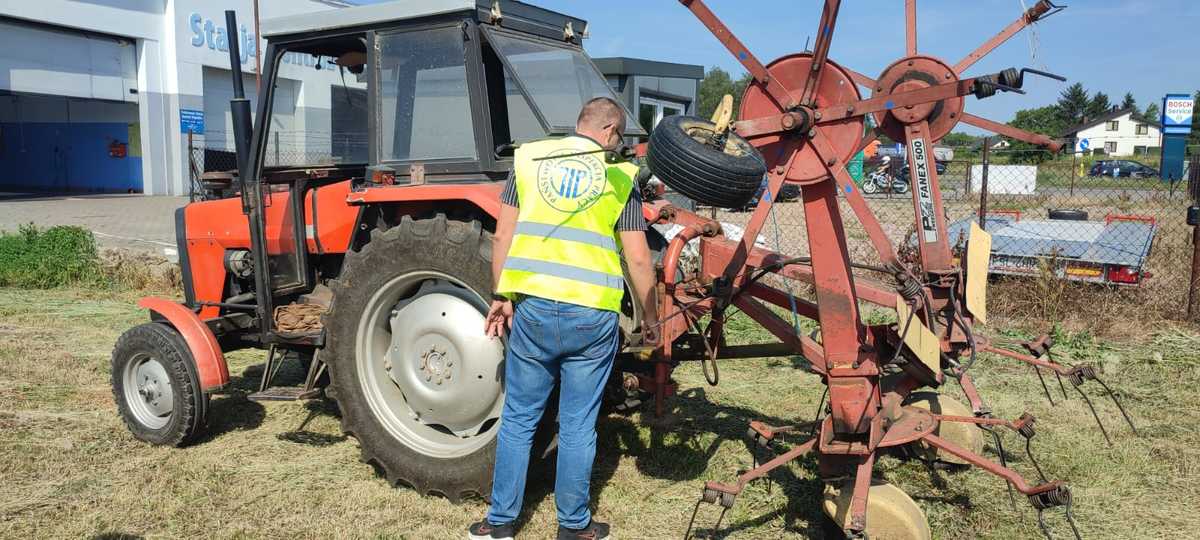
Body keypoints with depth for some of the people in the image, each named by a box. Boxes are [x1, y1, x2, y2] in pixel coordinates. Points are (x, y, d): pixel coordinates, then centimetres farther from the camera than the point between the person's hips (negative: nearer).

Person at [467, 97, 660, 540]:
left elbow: (502, 237, 4)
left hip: (532, 308, 2)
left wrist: (502, 297, 12)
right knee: (577, 427, 10)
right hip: (592, 316, -1)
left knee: (518, 419, 15)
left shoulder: (529, 158, 7)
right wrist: (649, 317, 10)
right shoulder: (620, 177, 1)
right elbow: (638, 259, -1)